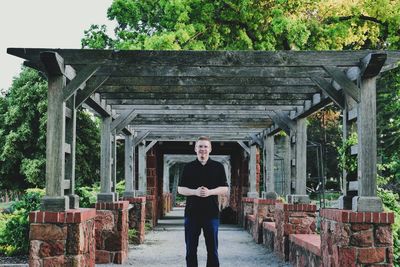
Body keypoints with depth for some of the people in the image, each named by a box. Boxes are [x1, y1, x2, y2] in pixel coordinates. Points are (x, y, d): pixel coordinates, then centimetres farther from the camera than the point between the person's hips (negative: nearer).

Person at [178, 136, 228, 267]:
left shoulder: (218, 167, 5)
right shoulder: (188, 167, 7)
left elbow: (224, 188, 3)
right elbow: (180, 189, 5)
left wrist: (209, 192, -14)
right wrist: (195, 192, -13)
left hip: (212, 213, -1)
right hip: (192, 212, 1)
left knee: (212, 249, 4)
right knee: (191, 249, 5)